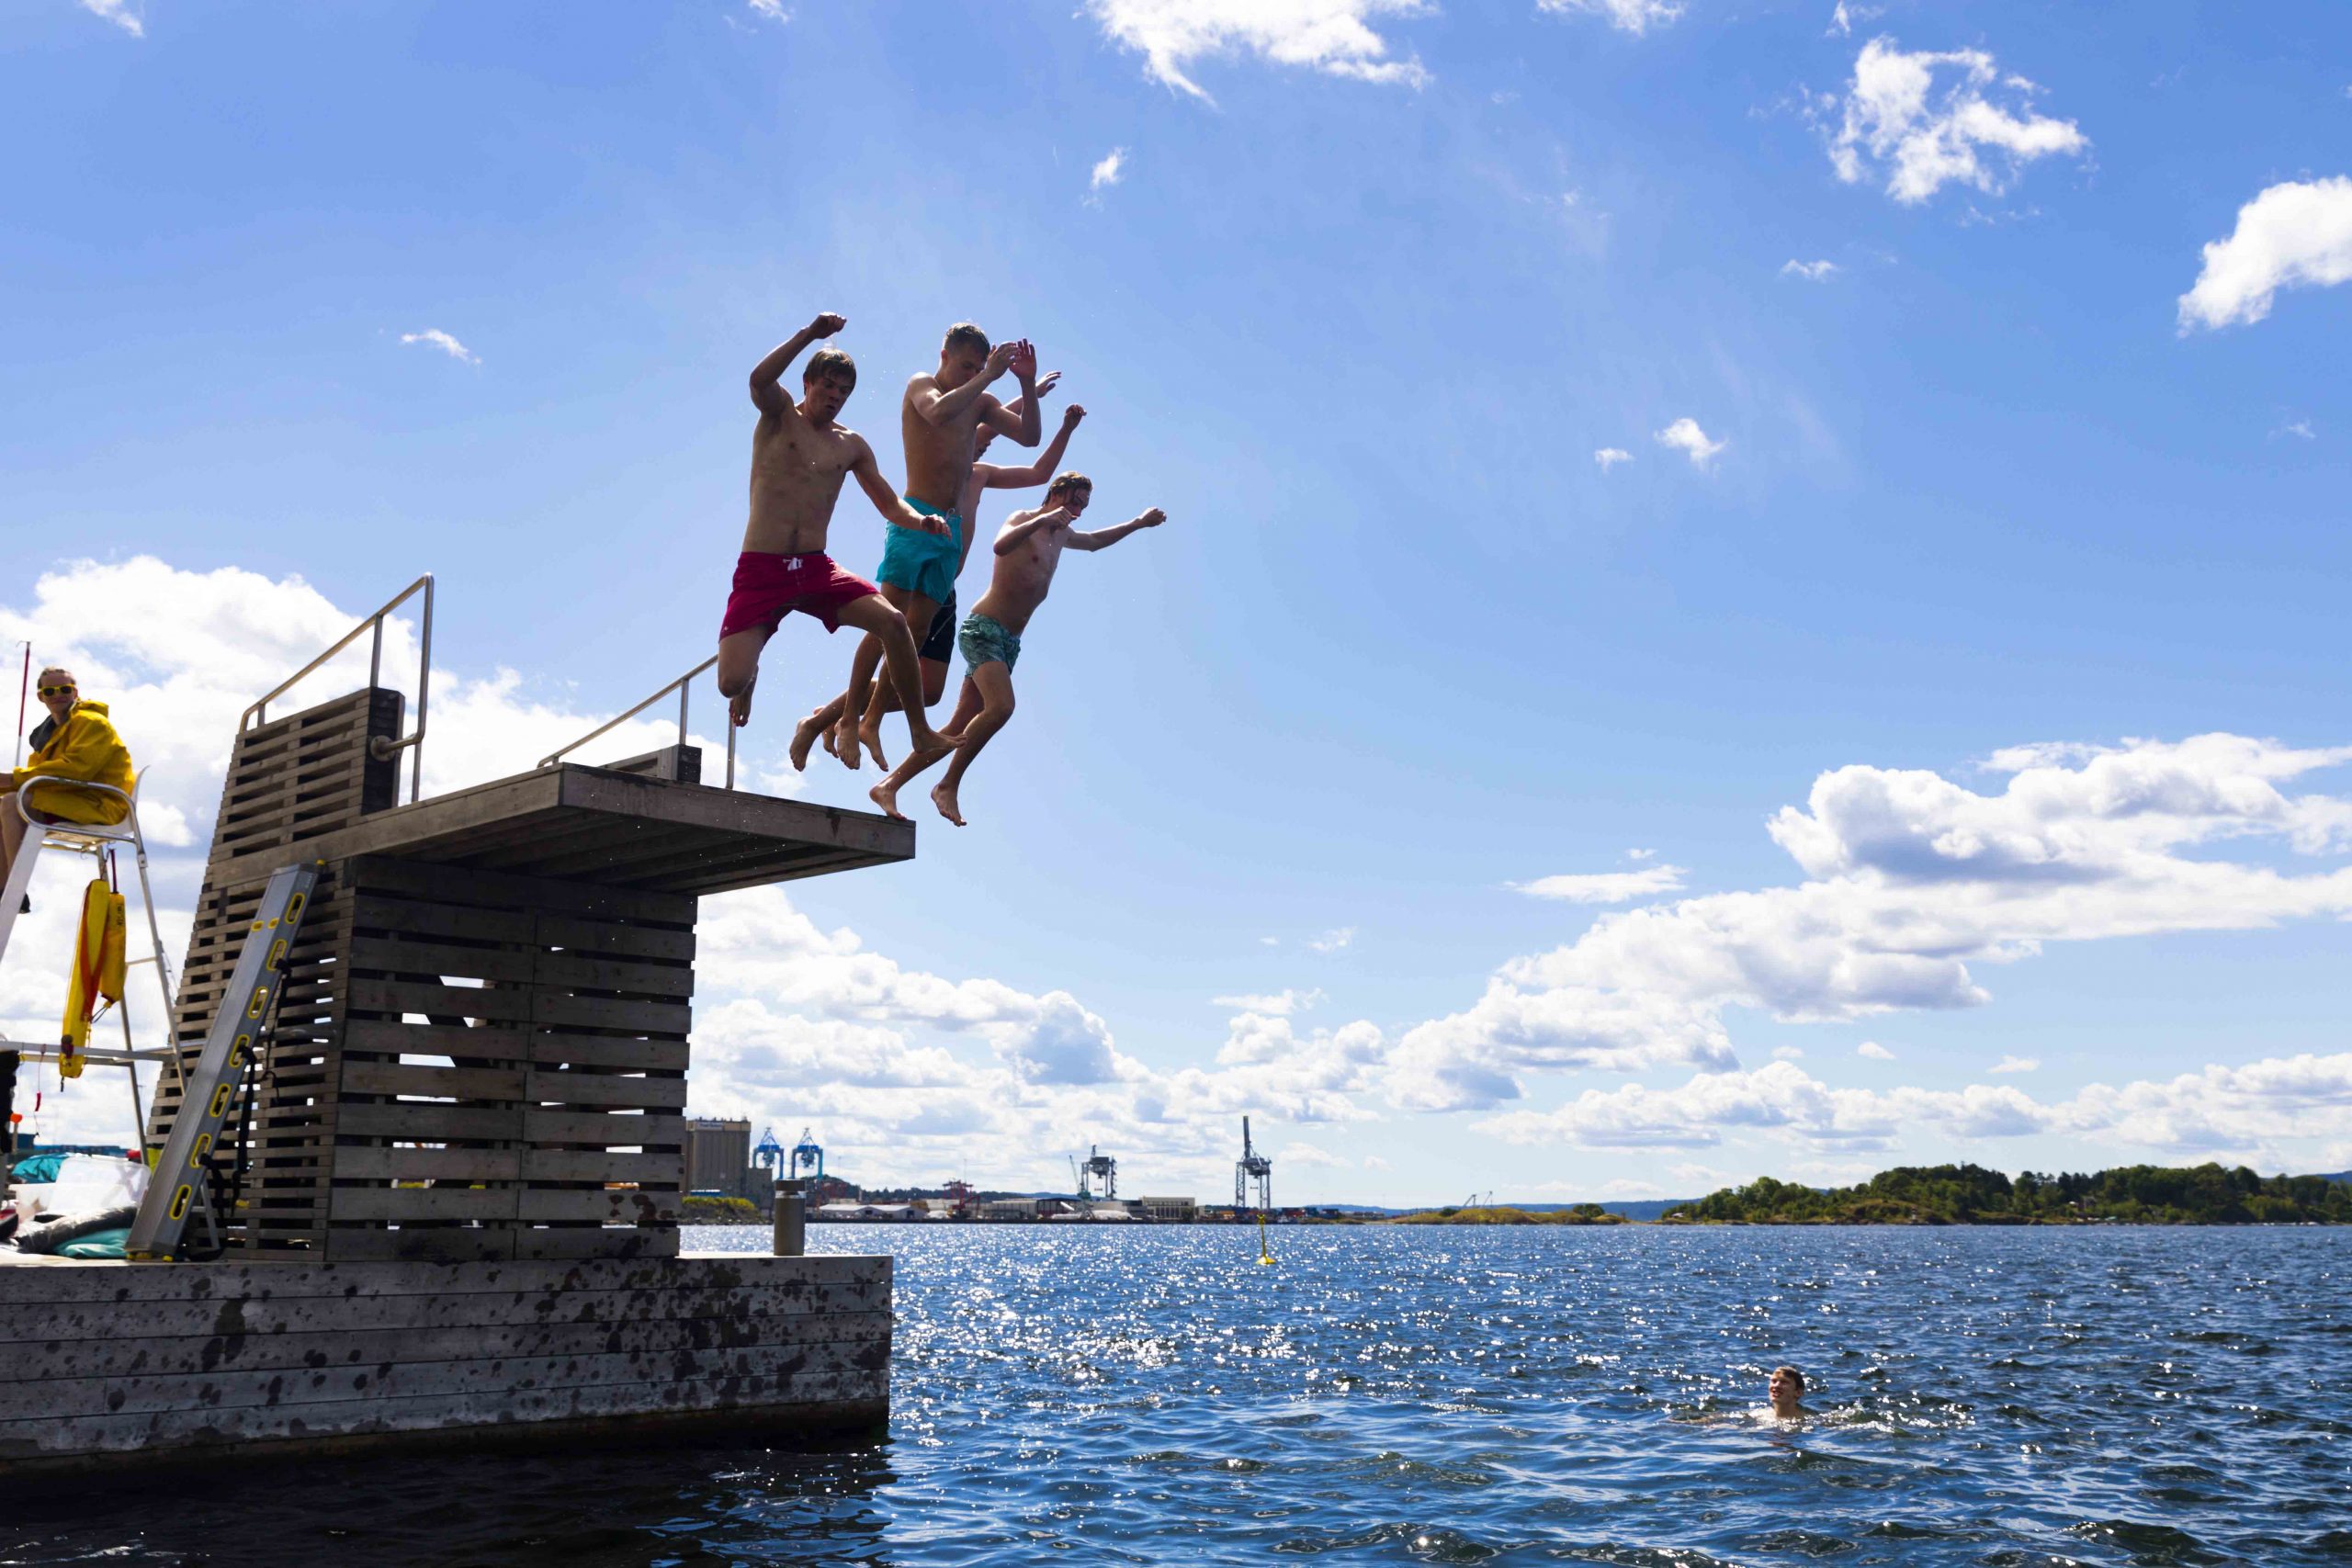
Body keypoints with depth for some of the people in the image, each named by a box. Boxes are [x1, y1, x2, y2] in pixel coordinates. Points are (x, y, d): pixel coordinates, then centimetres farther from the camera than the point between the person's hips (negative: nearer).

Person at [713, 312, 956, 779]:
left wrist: (920, 521, -7)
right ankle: (750, 678, 26)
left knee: (892, 621, -20)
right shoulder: (779, 416, 3)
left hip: (816, 568, 3)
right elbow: (759, 379, -20)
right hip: (760, 571, -3)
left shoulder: (851, 445, 13)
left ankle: (919, 731, -7)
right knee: (730, 683, -16)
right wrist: (809, 334, -24)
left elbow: (889, 504, 15)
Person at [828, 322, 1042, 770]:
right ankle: (848, 719, -6)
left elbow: (1029, 436, 9)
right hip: (916, 518, -6)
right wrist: (988, 376, -21)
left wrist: (1027, 384, -2)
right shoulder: (921, 384, 0)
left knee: (917, 632, 3)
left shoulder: (979, 402, 17)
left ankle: (872, 719, 8)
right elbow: (938, 413, -23)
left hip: (951, 527, 6)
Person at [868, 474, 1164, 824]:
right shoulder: (1023, 520, -3)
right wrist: (1043, 519, -28)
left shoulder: (1061, 535, 22)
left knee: (960, 728, 0)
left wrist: (1138, 523, 45)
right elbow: (1000, 546, -26)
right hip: (984, 629, -8)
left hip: (1009, 644, 8)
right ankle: (948, 786, -19)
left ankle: (888, 786, 3)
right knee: (1001, 706, -29)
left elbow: (1095, 541, 44)